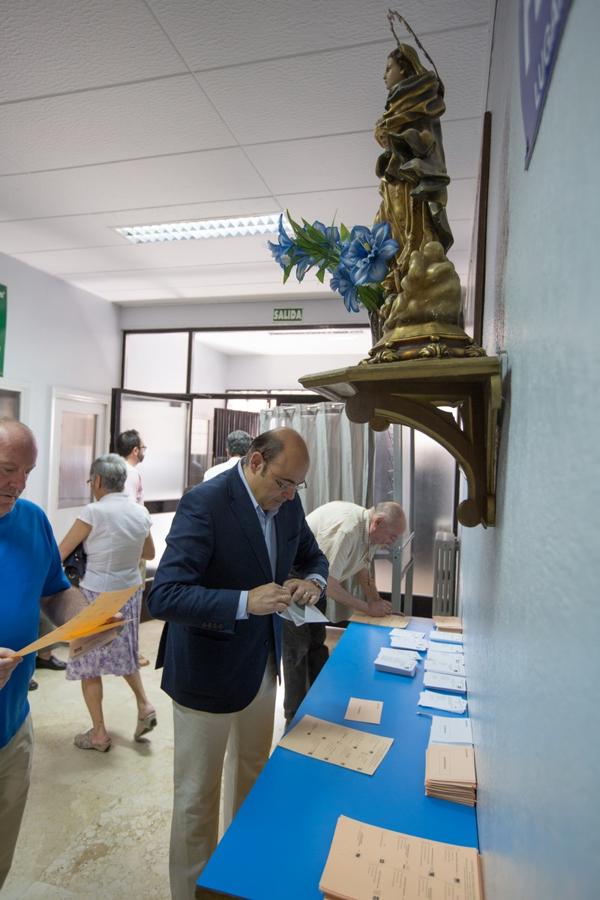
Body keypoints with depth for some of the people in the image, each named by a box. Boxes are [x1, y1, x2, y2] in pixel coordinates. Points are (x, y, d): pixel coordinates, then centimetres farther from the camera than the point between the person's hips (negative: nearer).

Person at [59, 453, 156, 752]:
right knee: (123, 651, 26)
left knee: (89, 662, 12)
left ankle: (99, 733, 21)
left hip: (97, 595, -5)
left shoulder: (94, 511, -17)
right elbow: (149, 553, 13)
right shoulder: (140, 512, -2)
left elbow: (60, 553, -9)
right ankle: (144, 705, 20)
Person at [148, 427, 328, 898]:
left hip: (262, 663, 7)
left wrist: (313, 581, -11)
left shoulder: (288, 502, -4)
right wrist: (246, 602, -36)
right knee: (197, 796, 12)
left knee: (253, 773, 26)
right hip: (208, 670, -7)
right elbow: (165, 596, -29)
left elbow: (313, 557, 12)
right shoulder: (205, 502, -25)